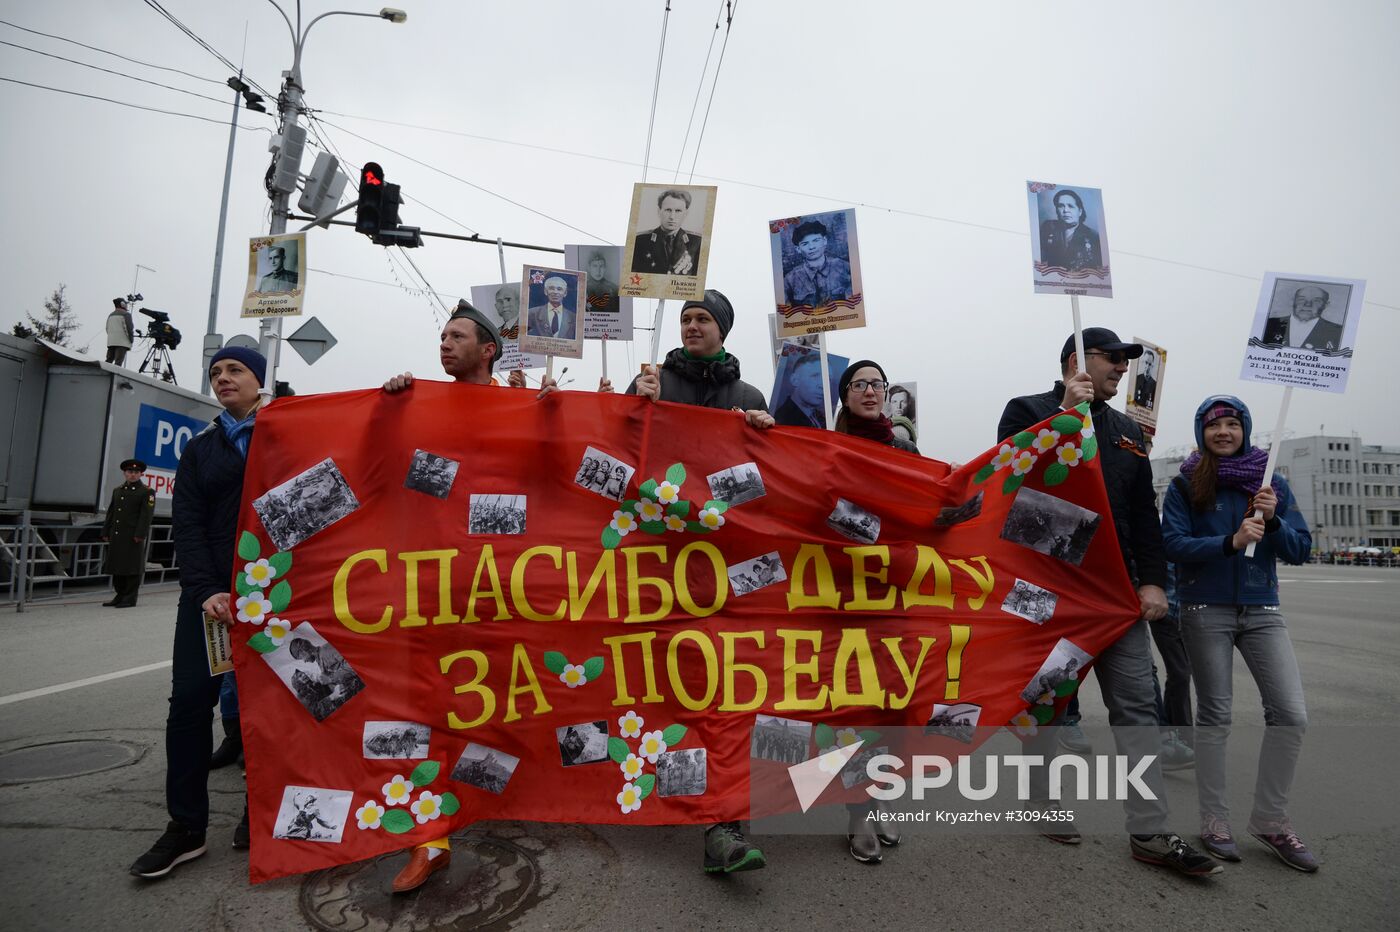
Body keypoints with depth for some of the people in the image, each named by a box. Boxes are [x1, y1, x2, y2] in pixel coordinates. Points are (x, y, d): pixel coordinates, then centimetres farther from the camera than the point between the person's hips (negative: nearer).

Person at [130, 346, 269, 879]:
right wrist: (205, 590, -10)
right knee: (190, 698, -2)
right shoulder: (199, 450, 13)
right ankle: (186, 828, 10)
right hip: (210, 590, 3)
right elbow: (187, 526, 3)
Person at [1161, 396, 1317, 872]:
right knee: (1214, 716, 4)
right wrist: (1230, 541, -22)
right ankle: (1215, 823, 16)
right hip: (1206, 611, -3)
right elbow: (1174, 544, -10)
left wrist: (1273, 520, -14)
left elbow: (1300, 550, 4)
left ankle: (1270, 819, 14)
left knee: (1292, 714, -4)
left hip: (1261, 610, 3)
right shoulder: (1186, 485, 0)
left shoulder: (1274, 484, 8)